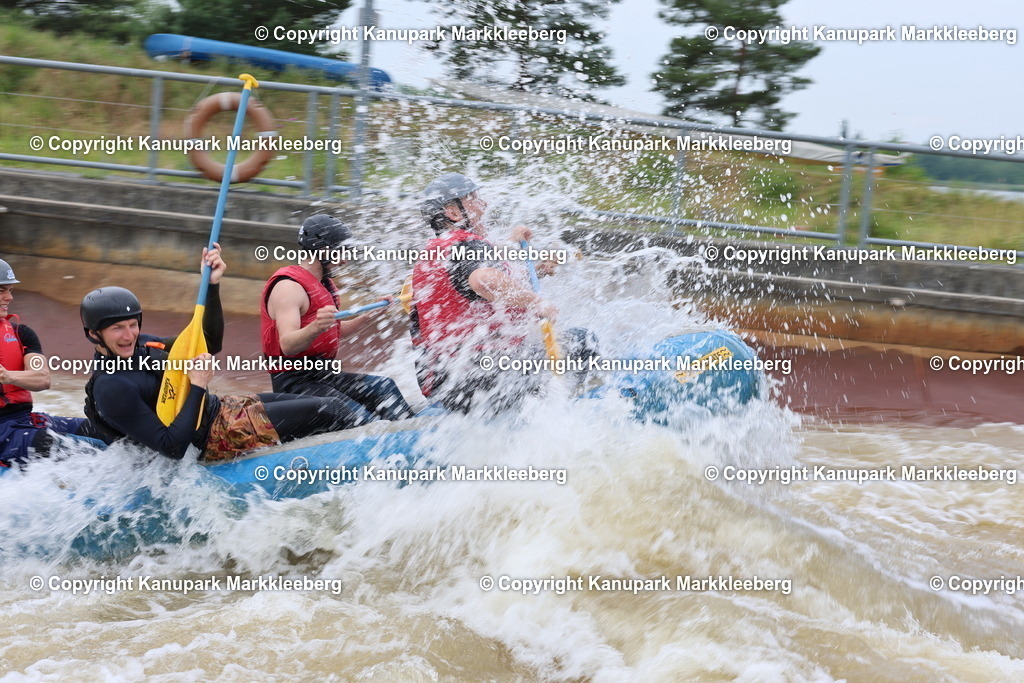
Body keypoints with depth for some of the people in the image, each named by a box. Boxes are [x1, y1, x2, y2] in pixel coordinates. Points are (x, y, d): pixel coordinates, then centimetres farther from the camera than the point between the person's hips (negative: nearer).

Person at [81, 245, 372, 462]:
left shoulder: (140, 346, 4)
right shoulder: (112, 389, -23)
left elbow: (211, 343, 10)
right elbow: (173, 447, -26)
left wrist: (213, 286, -2)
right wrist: (198, 386, -25)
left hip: (219, 410, 10)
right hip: (217, 439, -10)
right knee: (328, 412, -9)